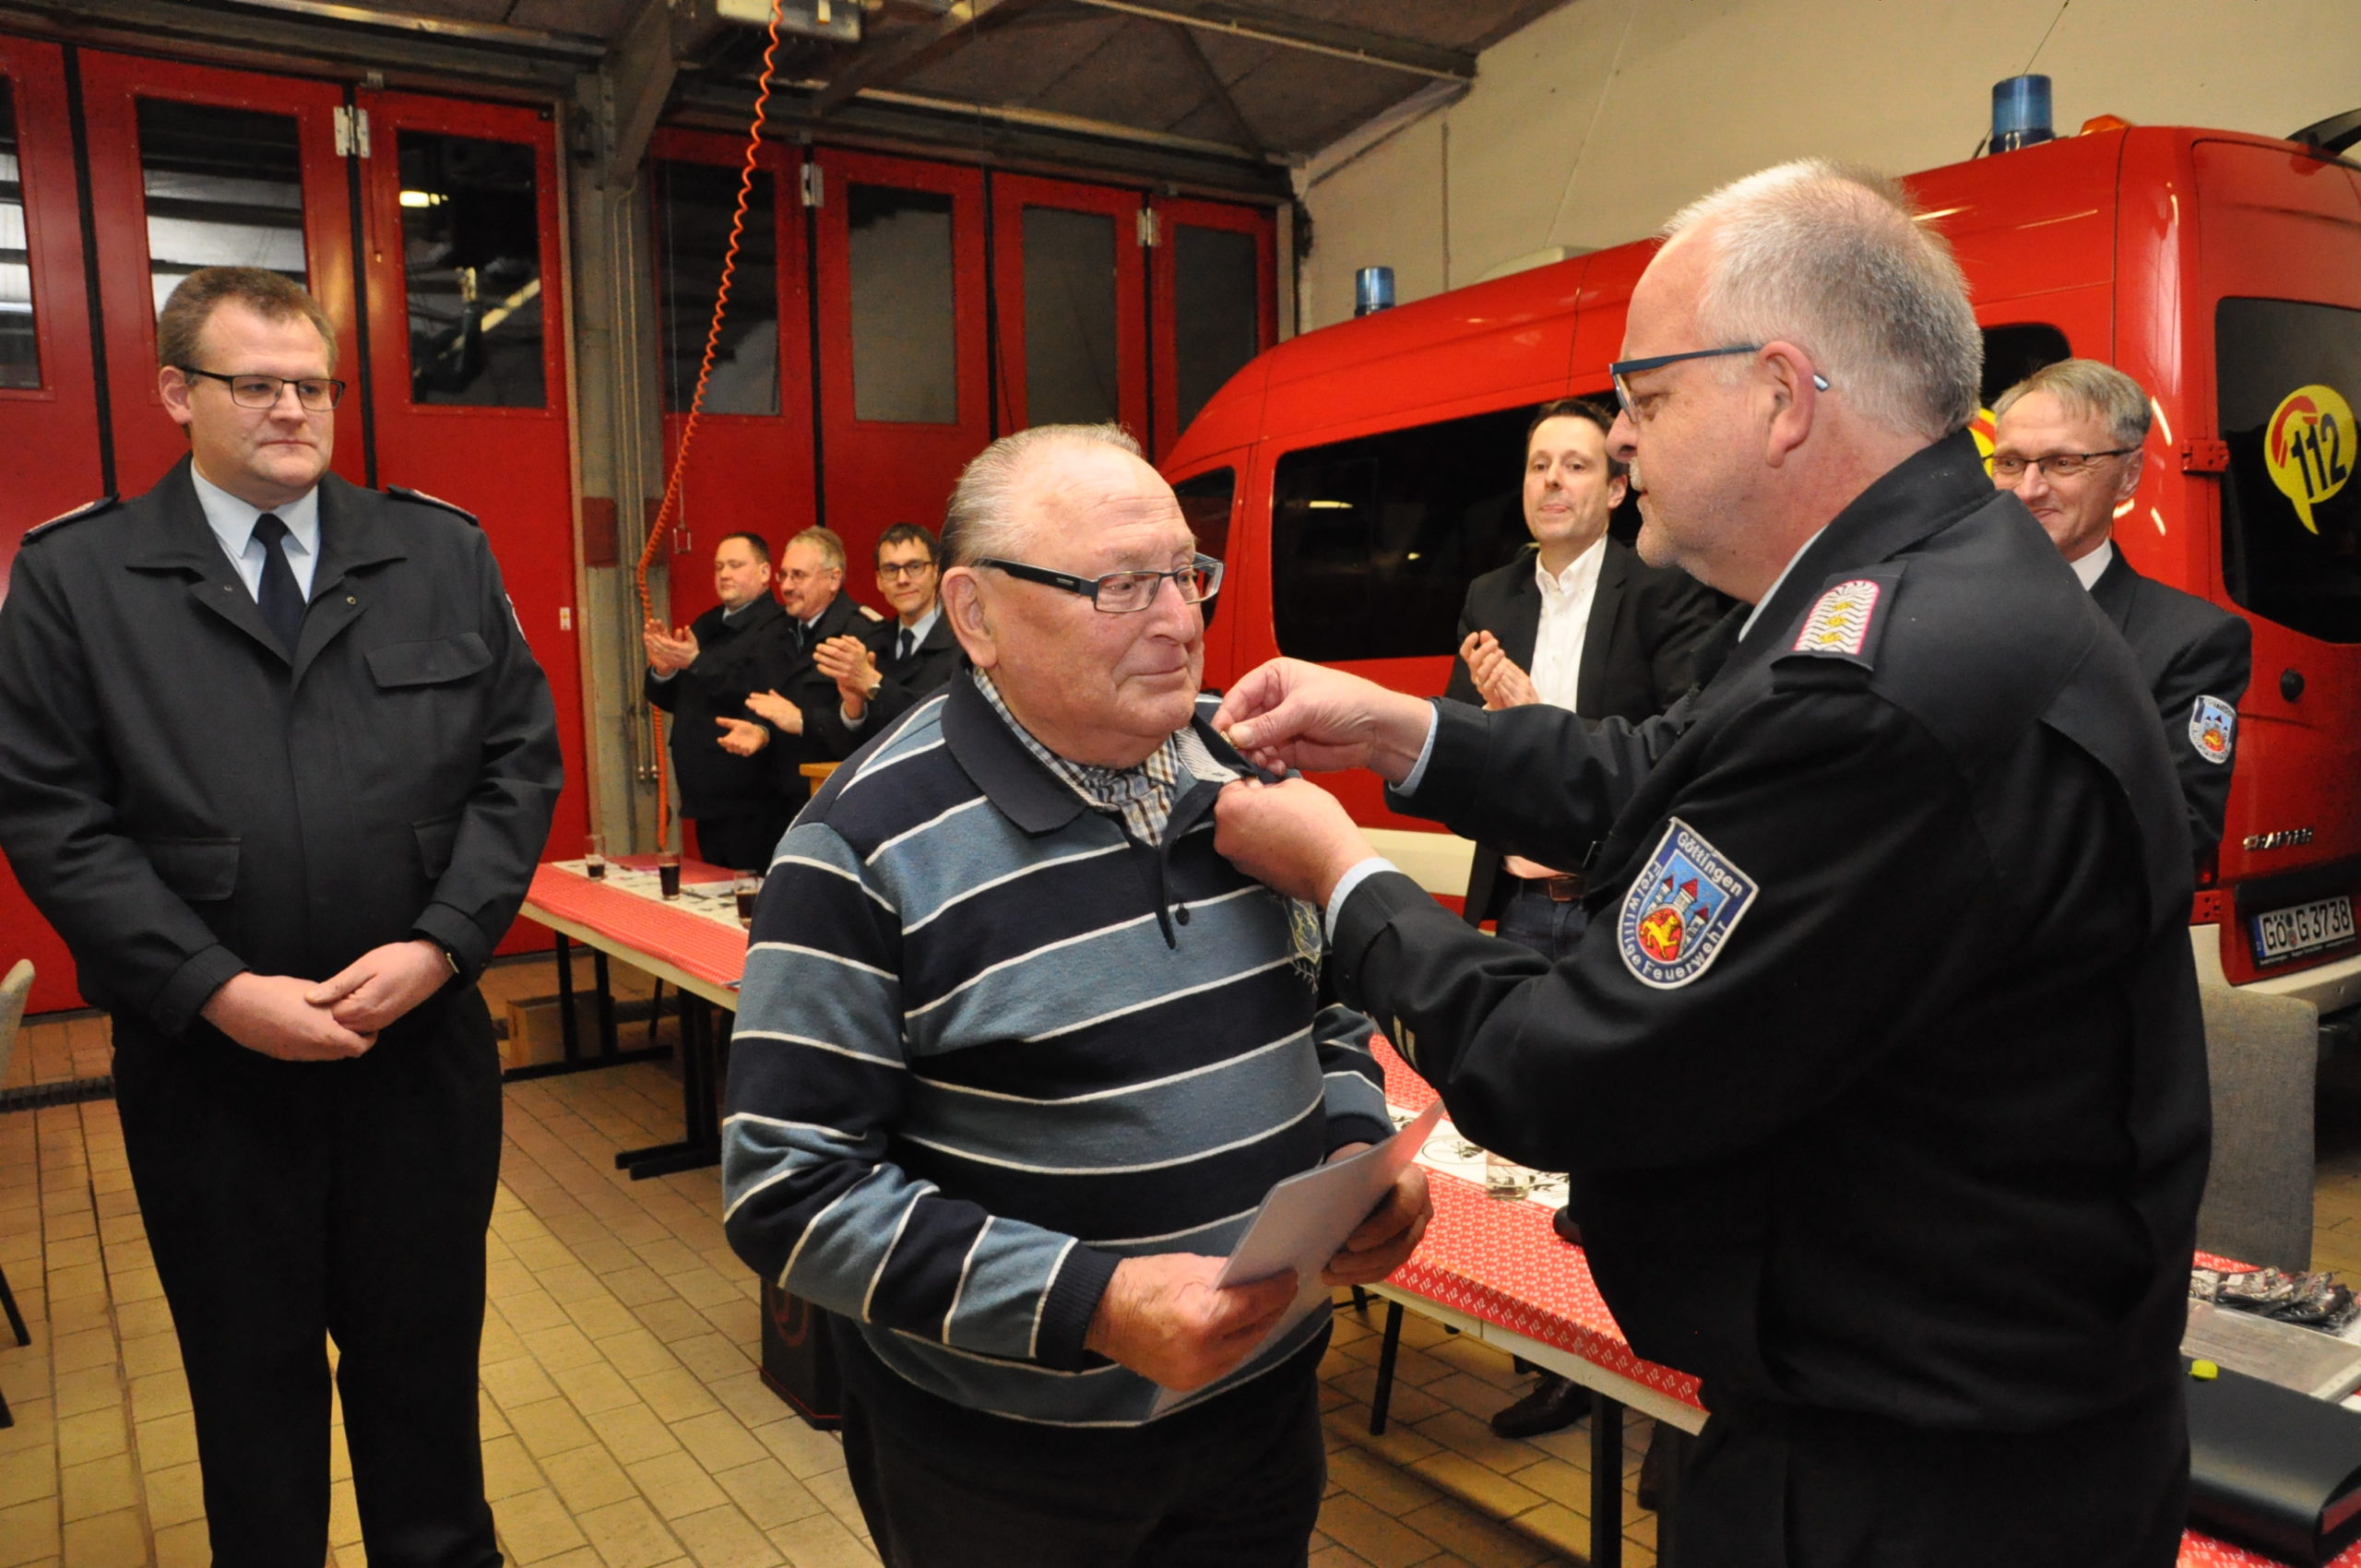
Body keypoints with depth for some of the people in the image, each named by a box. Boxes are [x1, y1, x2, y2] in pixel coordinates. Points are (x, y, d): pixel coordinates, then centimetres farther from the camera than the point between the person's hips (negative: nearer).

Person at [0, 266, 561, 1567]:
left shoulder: (444, 554, 3)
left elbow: (520, 761, 1)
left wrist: (439, 944, -11)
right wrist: (215, 989, -14)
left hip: (424, 1047, 1)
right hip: (206, 1068, -1)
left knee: (426, 1362, 17)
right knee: (251, 1383, 17)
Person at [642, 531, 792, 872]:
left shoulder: (777, 628, -11)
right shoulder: (705, 626, 17)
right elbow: (672, 701, 18)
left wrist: (696, 663, -25)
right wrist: (662, 670, -3)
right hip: (708, 801, 9)